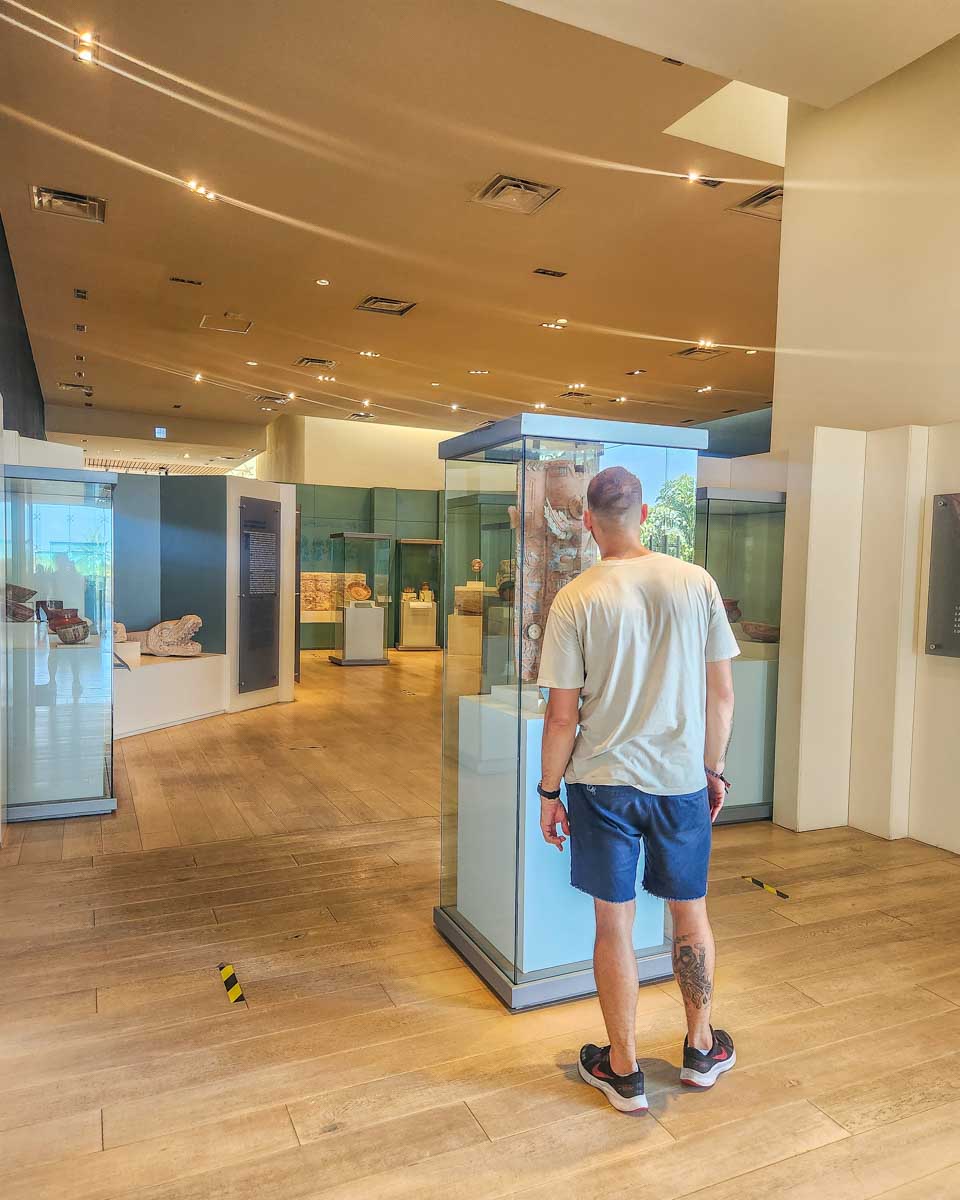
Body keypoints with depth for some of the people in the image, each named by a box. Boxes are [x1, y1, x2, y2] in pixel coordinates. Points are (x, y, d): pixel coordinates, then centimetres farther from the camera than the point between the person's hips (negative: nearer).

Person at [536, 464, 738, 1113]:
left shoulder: (576, 600, -12)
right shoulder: (699, 584, -5)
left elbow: (562, 714, -9)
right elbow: (721, 694, 0)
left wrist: (548, 792, 3)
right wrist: (714, 769, 13)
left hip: (602, 782, -2)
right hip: (682, 781, 3)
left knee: (614, 924, 11)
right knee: (691, 914, 21)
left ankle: (624, 1072, 27)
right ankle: (702, 1050, 39)